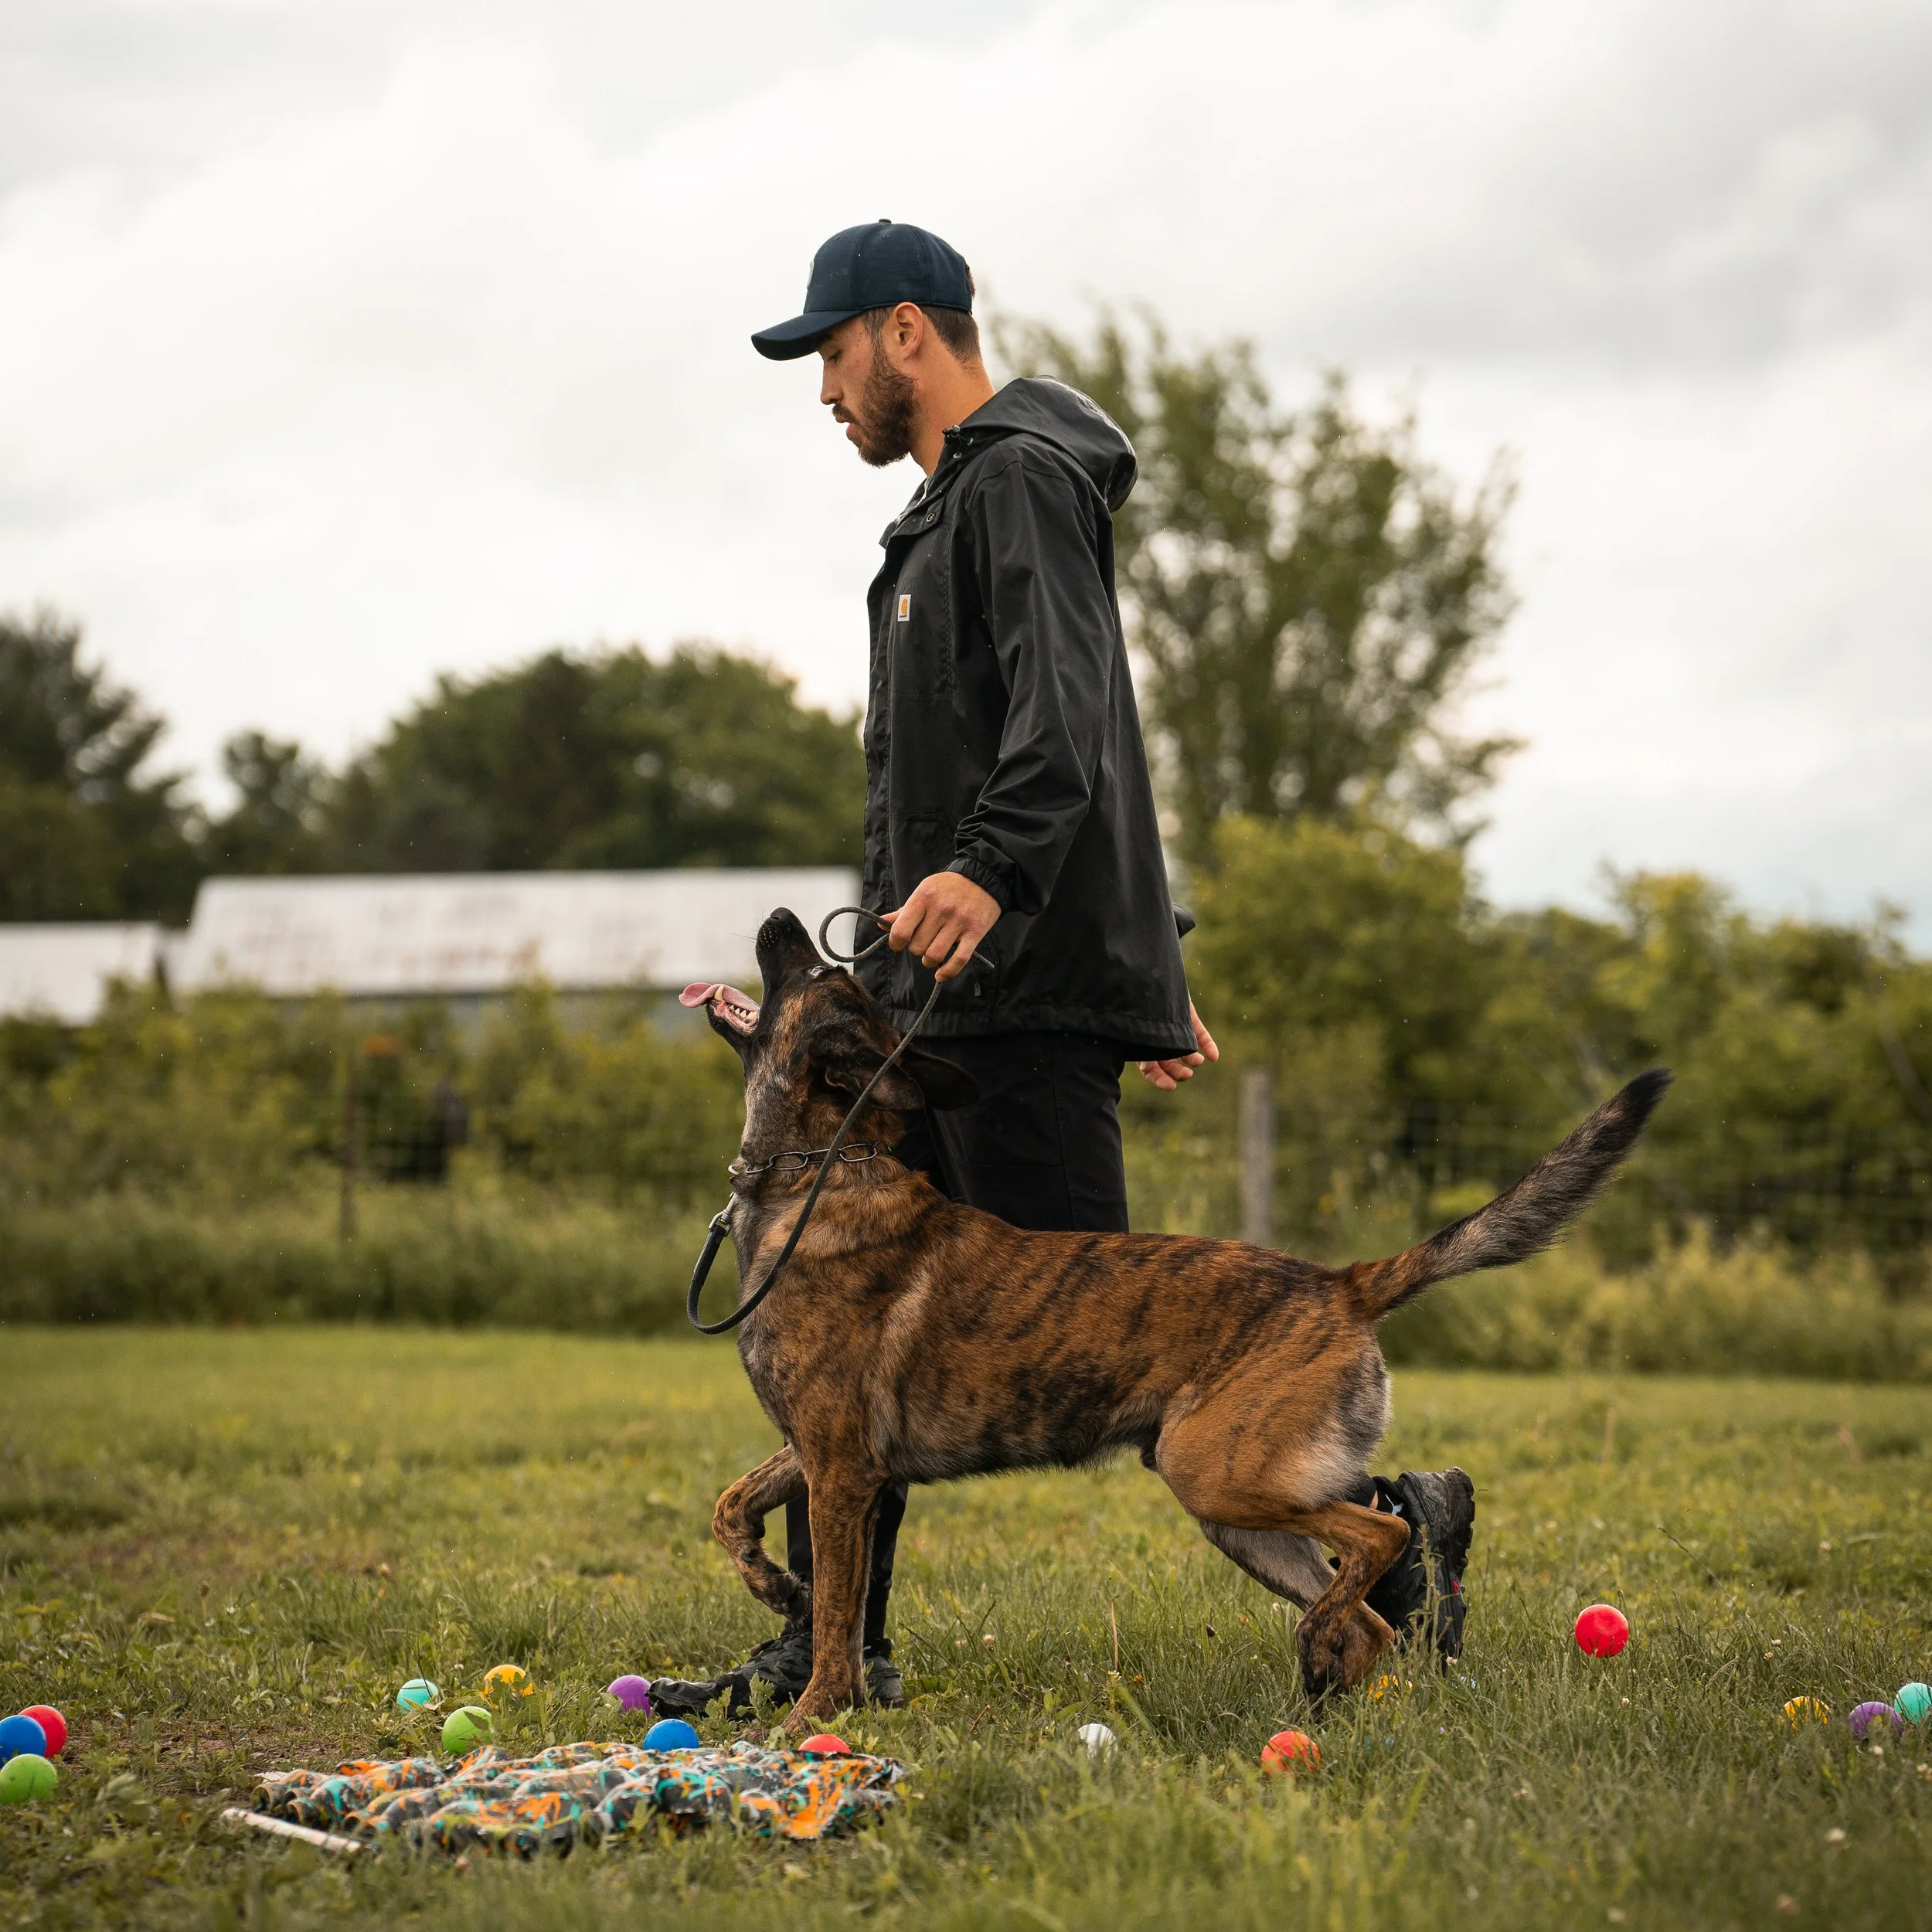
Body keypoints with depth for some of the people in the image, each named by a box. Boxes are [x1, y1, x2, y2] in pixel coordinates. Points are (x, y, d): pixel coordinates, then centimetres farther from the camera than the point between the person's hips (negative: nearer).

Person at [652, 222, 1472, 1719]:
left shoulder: (1019, 483, -8)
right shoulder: (954, 502, 24)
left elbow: (1066, 713, -24)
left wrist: (988, 869, -41)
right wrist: (1150, 951, 26)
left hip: (1025, 995, -10)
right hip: (937, 995, 10)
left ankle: (1383, 1525, -1)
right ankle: (836, 1649, 14)